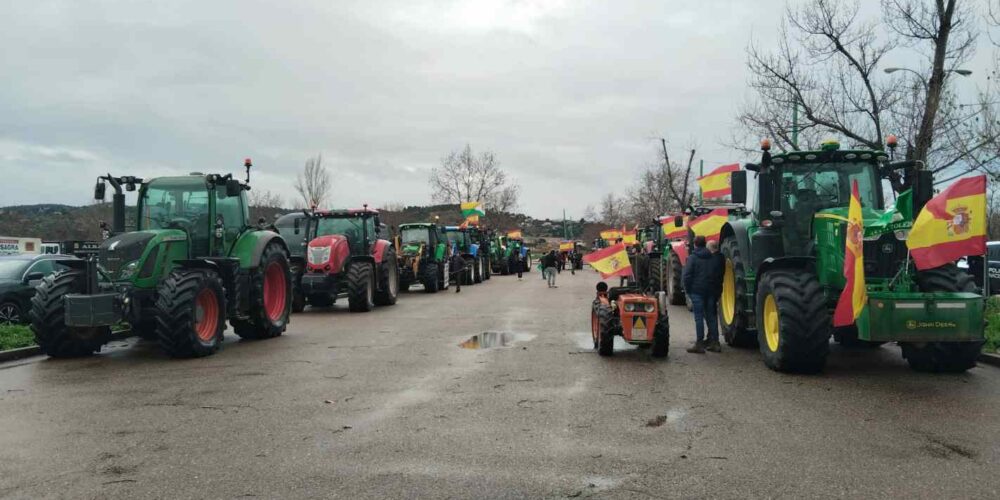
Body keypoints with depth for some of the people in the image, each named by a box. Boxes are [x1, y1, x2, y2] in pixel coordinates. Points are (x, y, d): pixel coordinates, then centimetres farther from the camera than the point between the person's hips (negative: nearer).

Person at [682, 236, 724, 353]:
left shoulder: (692, 258, -7)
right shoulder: (714, 258, 9)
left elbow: (687, 275, -12)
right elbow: (719, 274, 12)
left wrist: (687, 289, -2)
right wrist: (717, 290, 18)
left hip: (697, 291, -5)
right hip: (711, 291, 5)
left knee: (699, 317, -4)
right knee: (711, 316, 10)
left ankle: (699, 344, -5)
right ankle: (714, 342, 11)